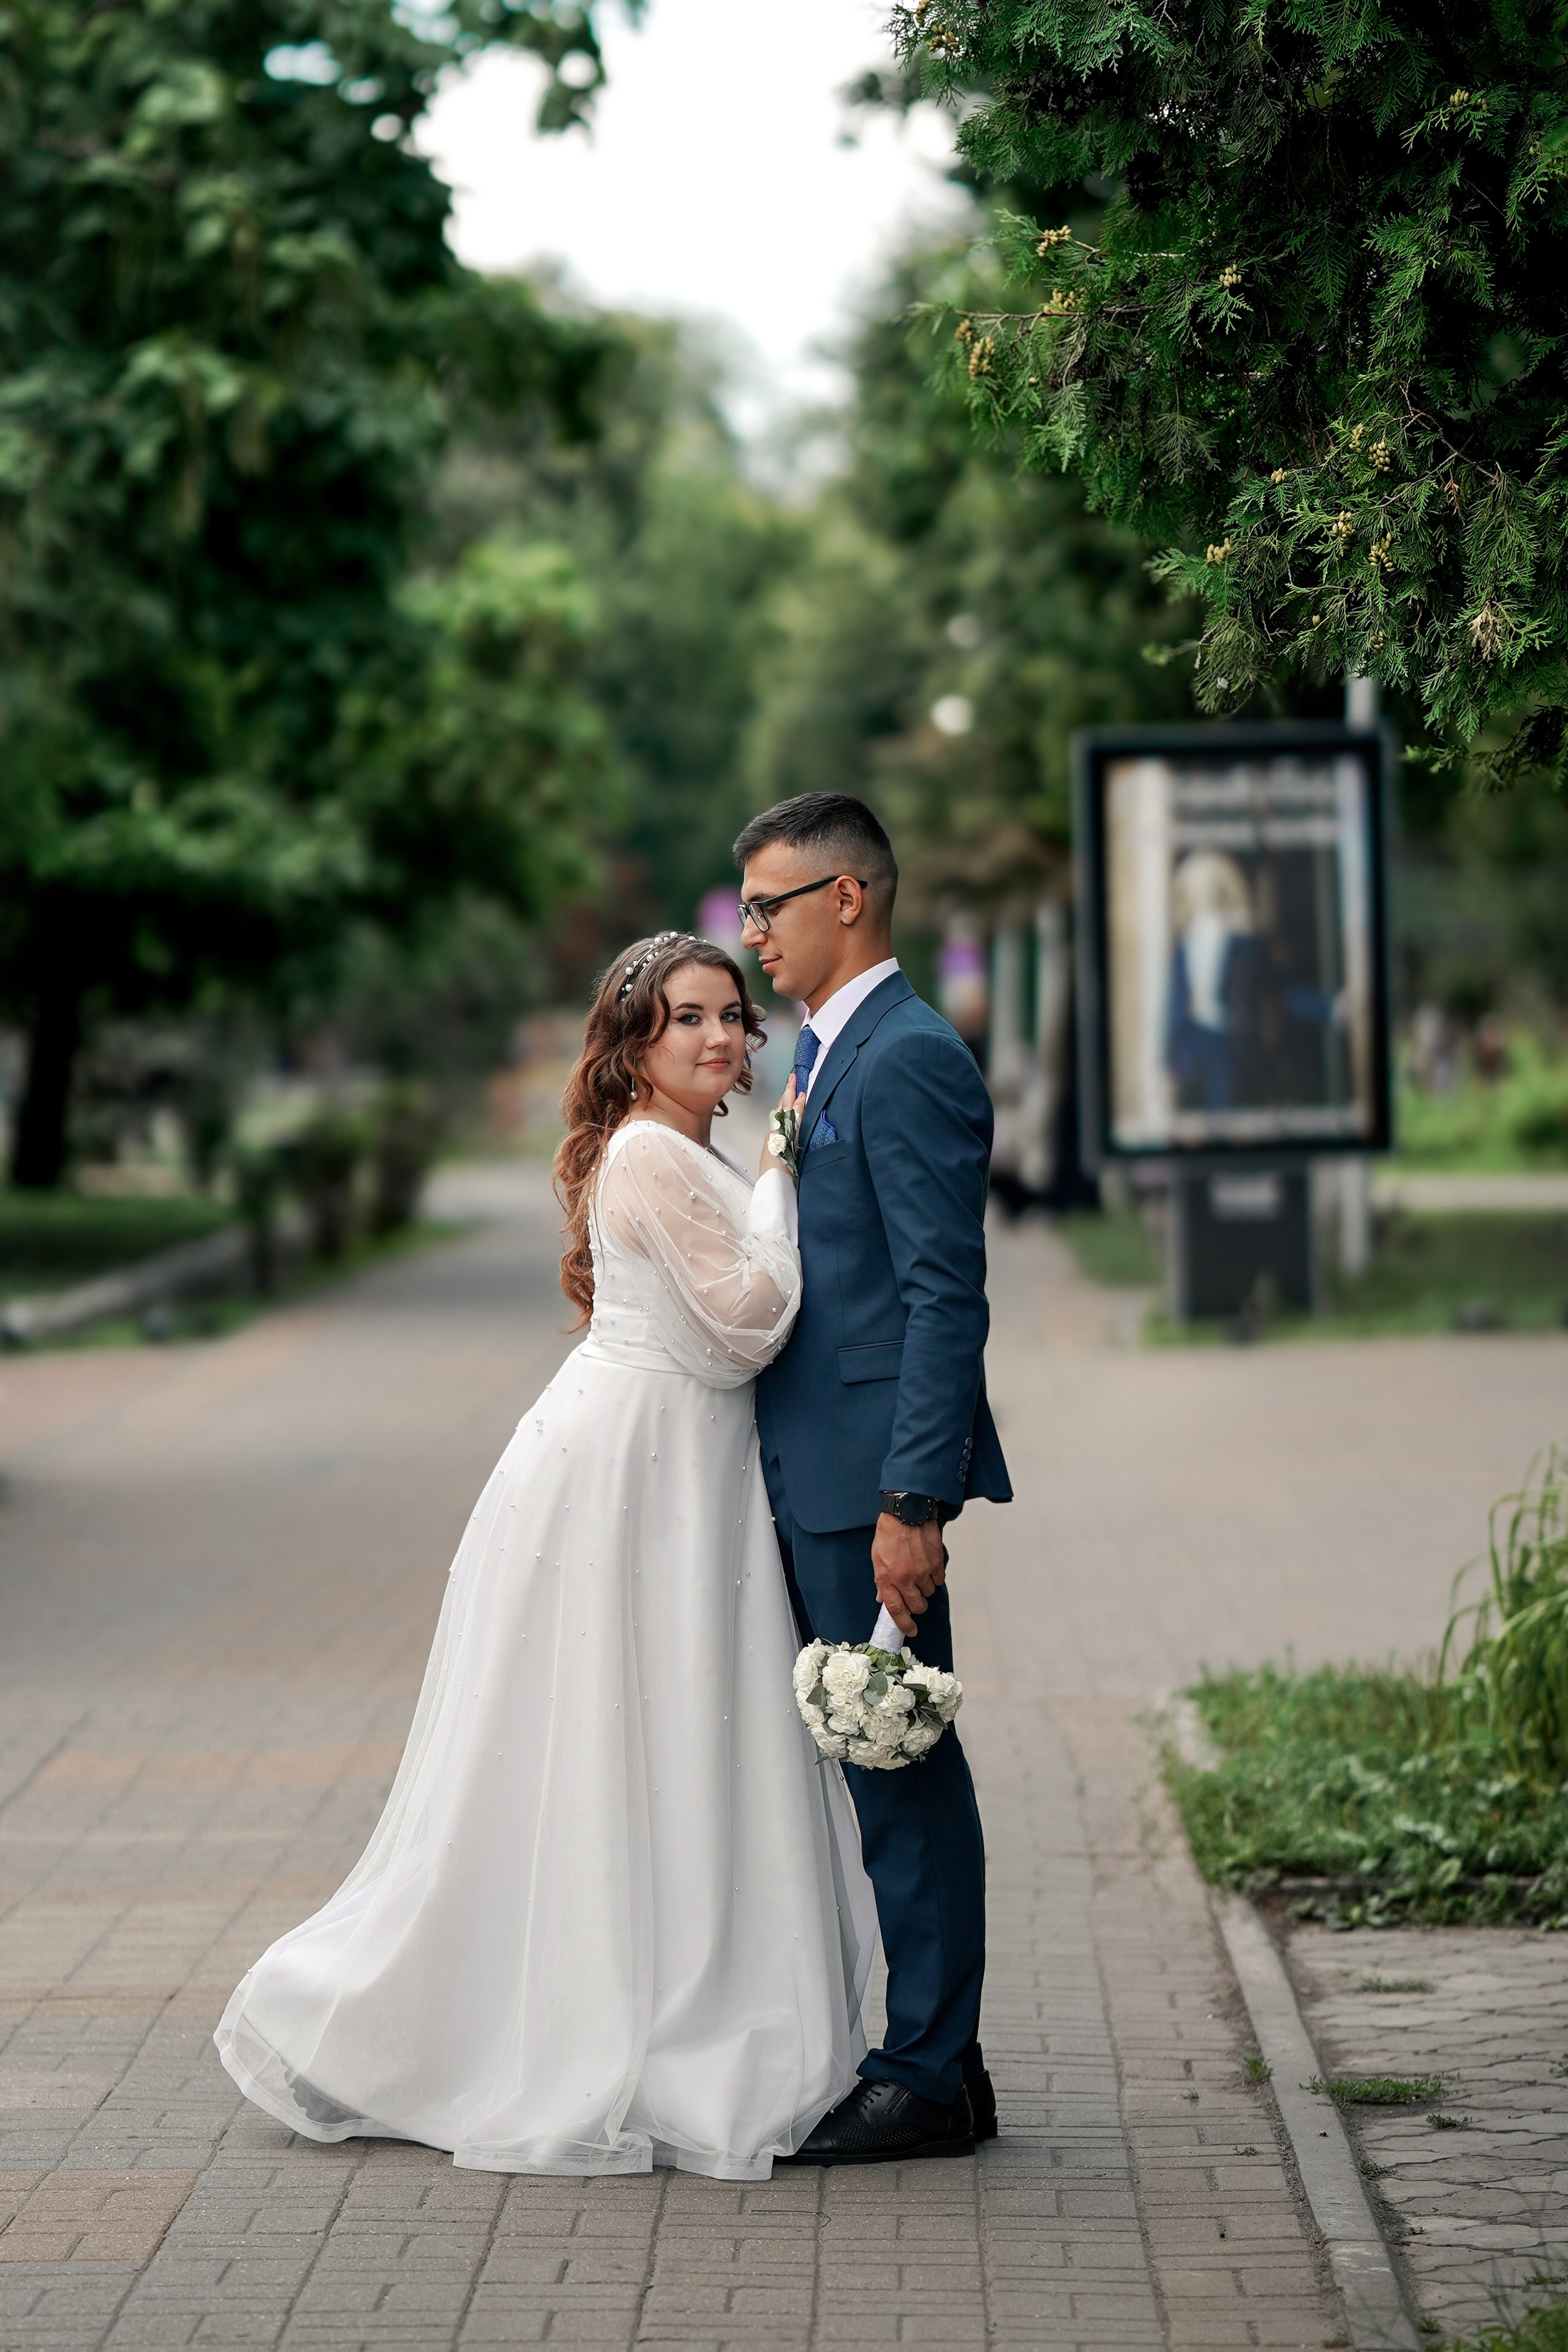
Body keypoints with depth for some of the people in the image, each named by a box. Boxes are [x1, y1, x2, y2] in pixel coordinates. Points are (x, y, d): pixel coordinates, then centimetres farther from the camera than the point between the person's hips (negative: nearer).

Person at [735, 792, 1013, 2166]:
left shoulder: (910, 1060, -13)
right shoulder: (826, 1055, 18)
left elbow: (948, 1297, -19)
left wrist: (913, 1500, -22)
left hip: (872, 1475, -10)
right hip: (815, 1480, 10)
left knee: (903, 1769, -4)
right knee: (884, 1769, 12)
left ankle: (929, 2079, 3)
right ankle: (936, 2056, 19)